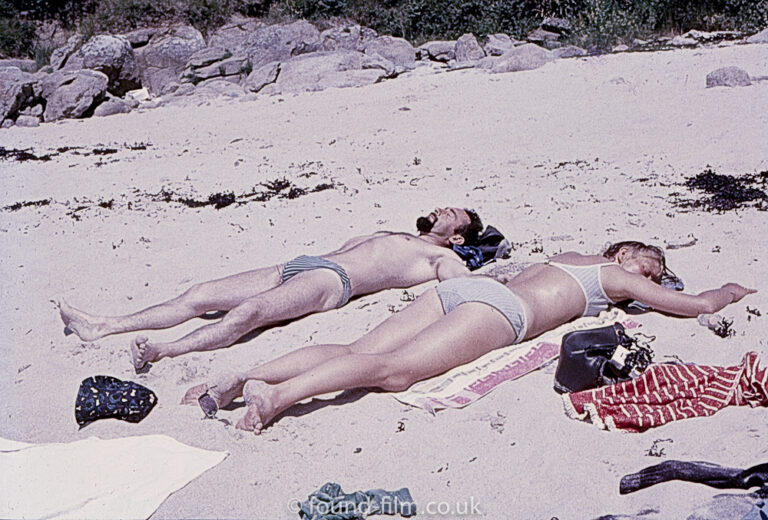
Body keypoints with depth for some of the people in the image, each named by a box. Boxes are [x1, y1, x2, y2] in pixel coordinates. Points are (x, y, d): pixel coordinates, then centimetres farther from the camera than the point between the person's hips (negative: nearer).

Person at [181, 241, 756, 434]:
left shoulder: (571, 256, 37)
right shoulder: (614, 277, 19)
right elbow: (697, 305, 23)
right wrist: (729, 290, 46)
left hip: (457, 288, 7)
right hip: (500, 310, -7)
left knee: (357, 351, -8)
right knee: (395, 369, -25)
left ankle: (245, 375, -23)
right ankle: (277, 393, -44)